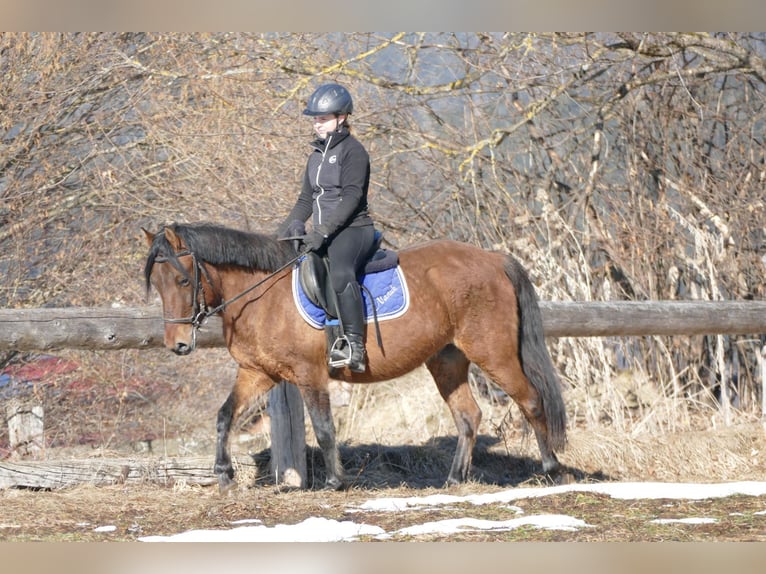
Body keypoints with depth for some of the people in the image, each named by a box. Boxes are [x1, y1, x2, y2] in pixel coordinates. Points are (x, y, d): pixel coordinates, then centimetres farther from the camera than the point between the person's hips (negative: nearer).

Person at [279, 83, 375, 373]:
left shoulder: (352, 151, -6)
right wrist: (284, 232, 11)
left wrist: (323, 231, -25)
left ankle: (354, 347, -41)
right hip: (322, 235, 10)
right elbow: (306, 199, 24)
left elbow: (351, 197, -17)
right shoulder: (316, 155, 19)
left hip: (352, 229, -10)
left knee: (340, 273, -36)